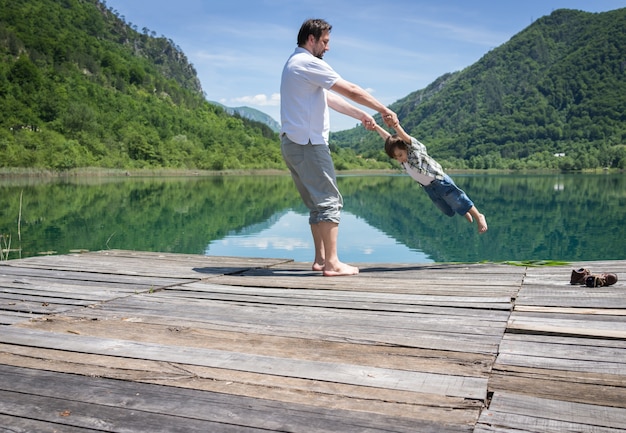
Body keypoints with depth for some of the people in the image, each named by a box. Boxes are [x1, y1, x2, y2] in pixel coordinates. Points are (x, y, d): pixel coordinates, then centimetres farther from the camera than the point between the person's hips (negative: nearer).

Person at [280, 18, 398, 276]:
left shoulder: (295, 64, 22)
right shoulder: (309, 63, -10)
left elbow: (330, 98, 22)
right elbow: (352, 91, -11)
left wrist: (361, 116, 21)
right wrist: (384, 110, -3)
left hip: (294, 143, 10)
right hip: (308, 143, -10)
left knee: (317, 203, 12)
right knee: (329, 200, -8)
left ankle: (320, 259, 14)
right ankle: (332, 263, -8)